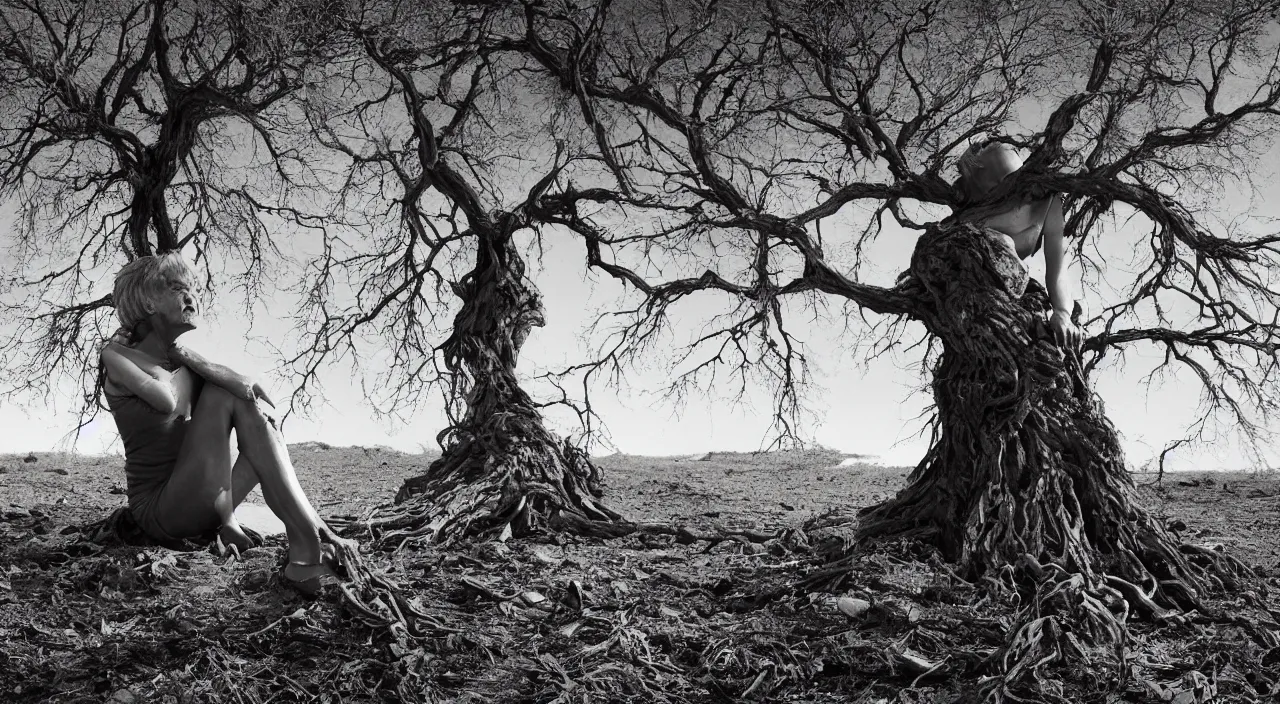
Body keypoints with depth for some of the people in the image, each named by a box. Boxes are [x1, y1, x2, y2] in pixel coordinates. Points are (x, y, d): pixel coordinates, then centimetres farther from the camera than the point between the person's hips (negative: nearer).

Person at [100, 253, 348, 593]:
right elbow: (168, 402, -22)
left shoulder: (186, 359, 15)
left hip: (202, 503, 7)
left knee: (255, 413, -7)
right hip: (159, 510, -7)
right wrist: (189, 364, -3)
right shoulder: (118, 354, -3)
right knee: (224, 394, -19)